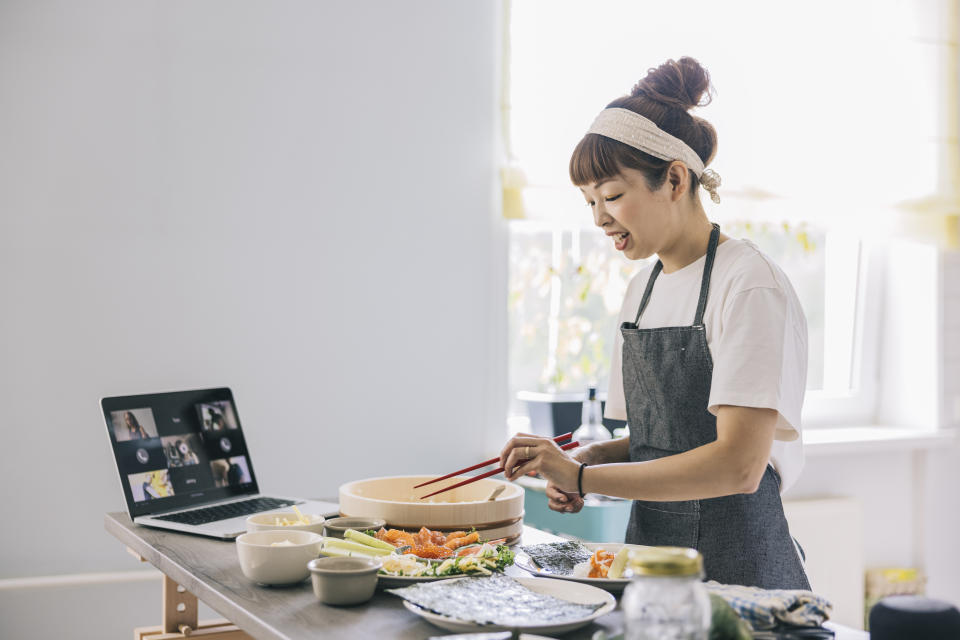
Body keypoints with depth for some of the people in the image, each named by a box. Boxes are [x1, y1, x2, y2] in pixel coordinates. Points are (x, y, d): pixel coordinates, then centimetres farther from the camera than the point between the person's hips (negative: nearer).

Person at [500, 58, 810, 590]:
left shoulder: (748, 286, -14)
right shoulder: (641, 289, 11)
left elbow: (738, 465, -22)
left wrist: (584, 475, -21)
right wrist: (592, 458, -2)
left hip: (735, 565, -7)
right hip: (648, 552, 7)